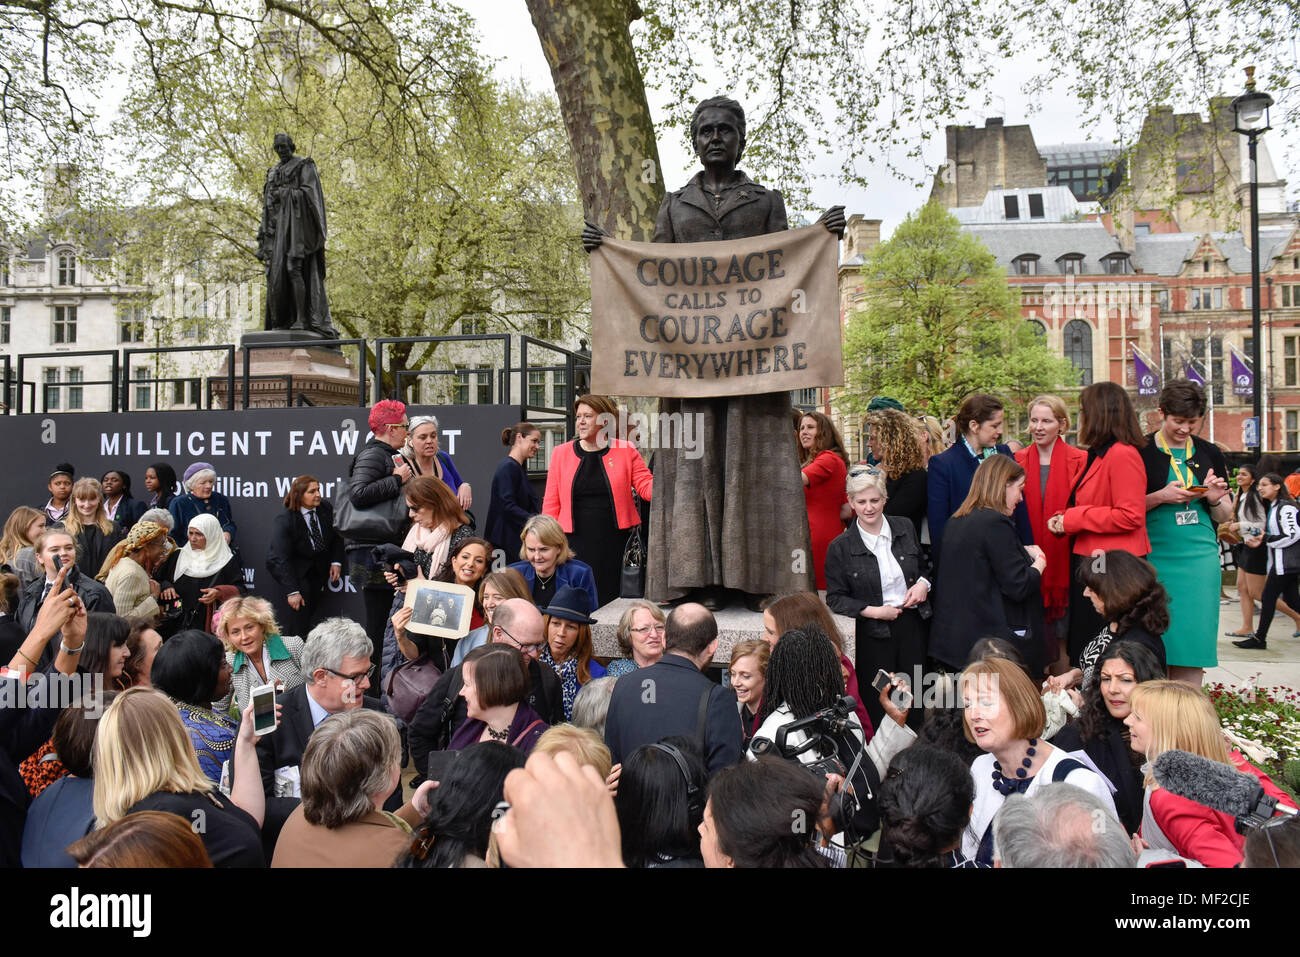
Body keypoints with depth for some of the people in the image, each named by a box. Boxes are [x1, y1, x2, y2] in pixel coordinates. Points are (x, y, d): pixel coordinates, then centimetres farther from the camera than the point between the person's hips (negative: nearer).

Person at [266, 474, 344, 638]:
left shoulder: (326, 508, -10)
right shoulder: (284, 520, -24)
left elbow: (337, 536, 6)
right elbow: (282, 558, -27)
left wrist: (336, 562, -8)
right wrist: (292, 591, -32)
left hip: (318, 564, 5)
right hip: (292, 566, -5)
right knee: (303, 595, -22)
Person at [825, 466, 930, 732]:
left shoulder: (905, 528, 5)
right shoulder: (840, 547, -5)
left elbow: (923, 565, 21)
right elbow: (835, 599, -3)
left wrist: (923, 583, -1)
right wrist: (873, 611, -14)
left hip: (911, 625, 3)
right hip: (873, 635, -3)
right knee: (878, 709, 2)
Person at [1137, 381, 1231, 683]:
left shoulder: (1210, 454, 11)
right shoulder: (1140, 452, -1)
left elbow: (1225, 517, 17)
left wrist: (1214, 500, -5)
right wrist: (1161, 496, -15)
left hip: (1200, 558, 3)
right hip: (1154, 556, -3)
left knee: (1193, 636, 3)